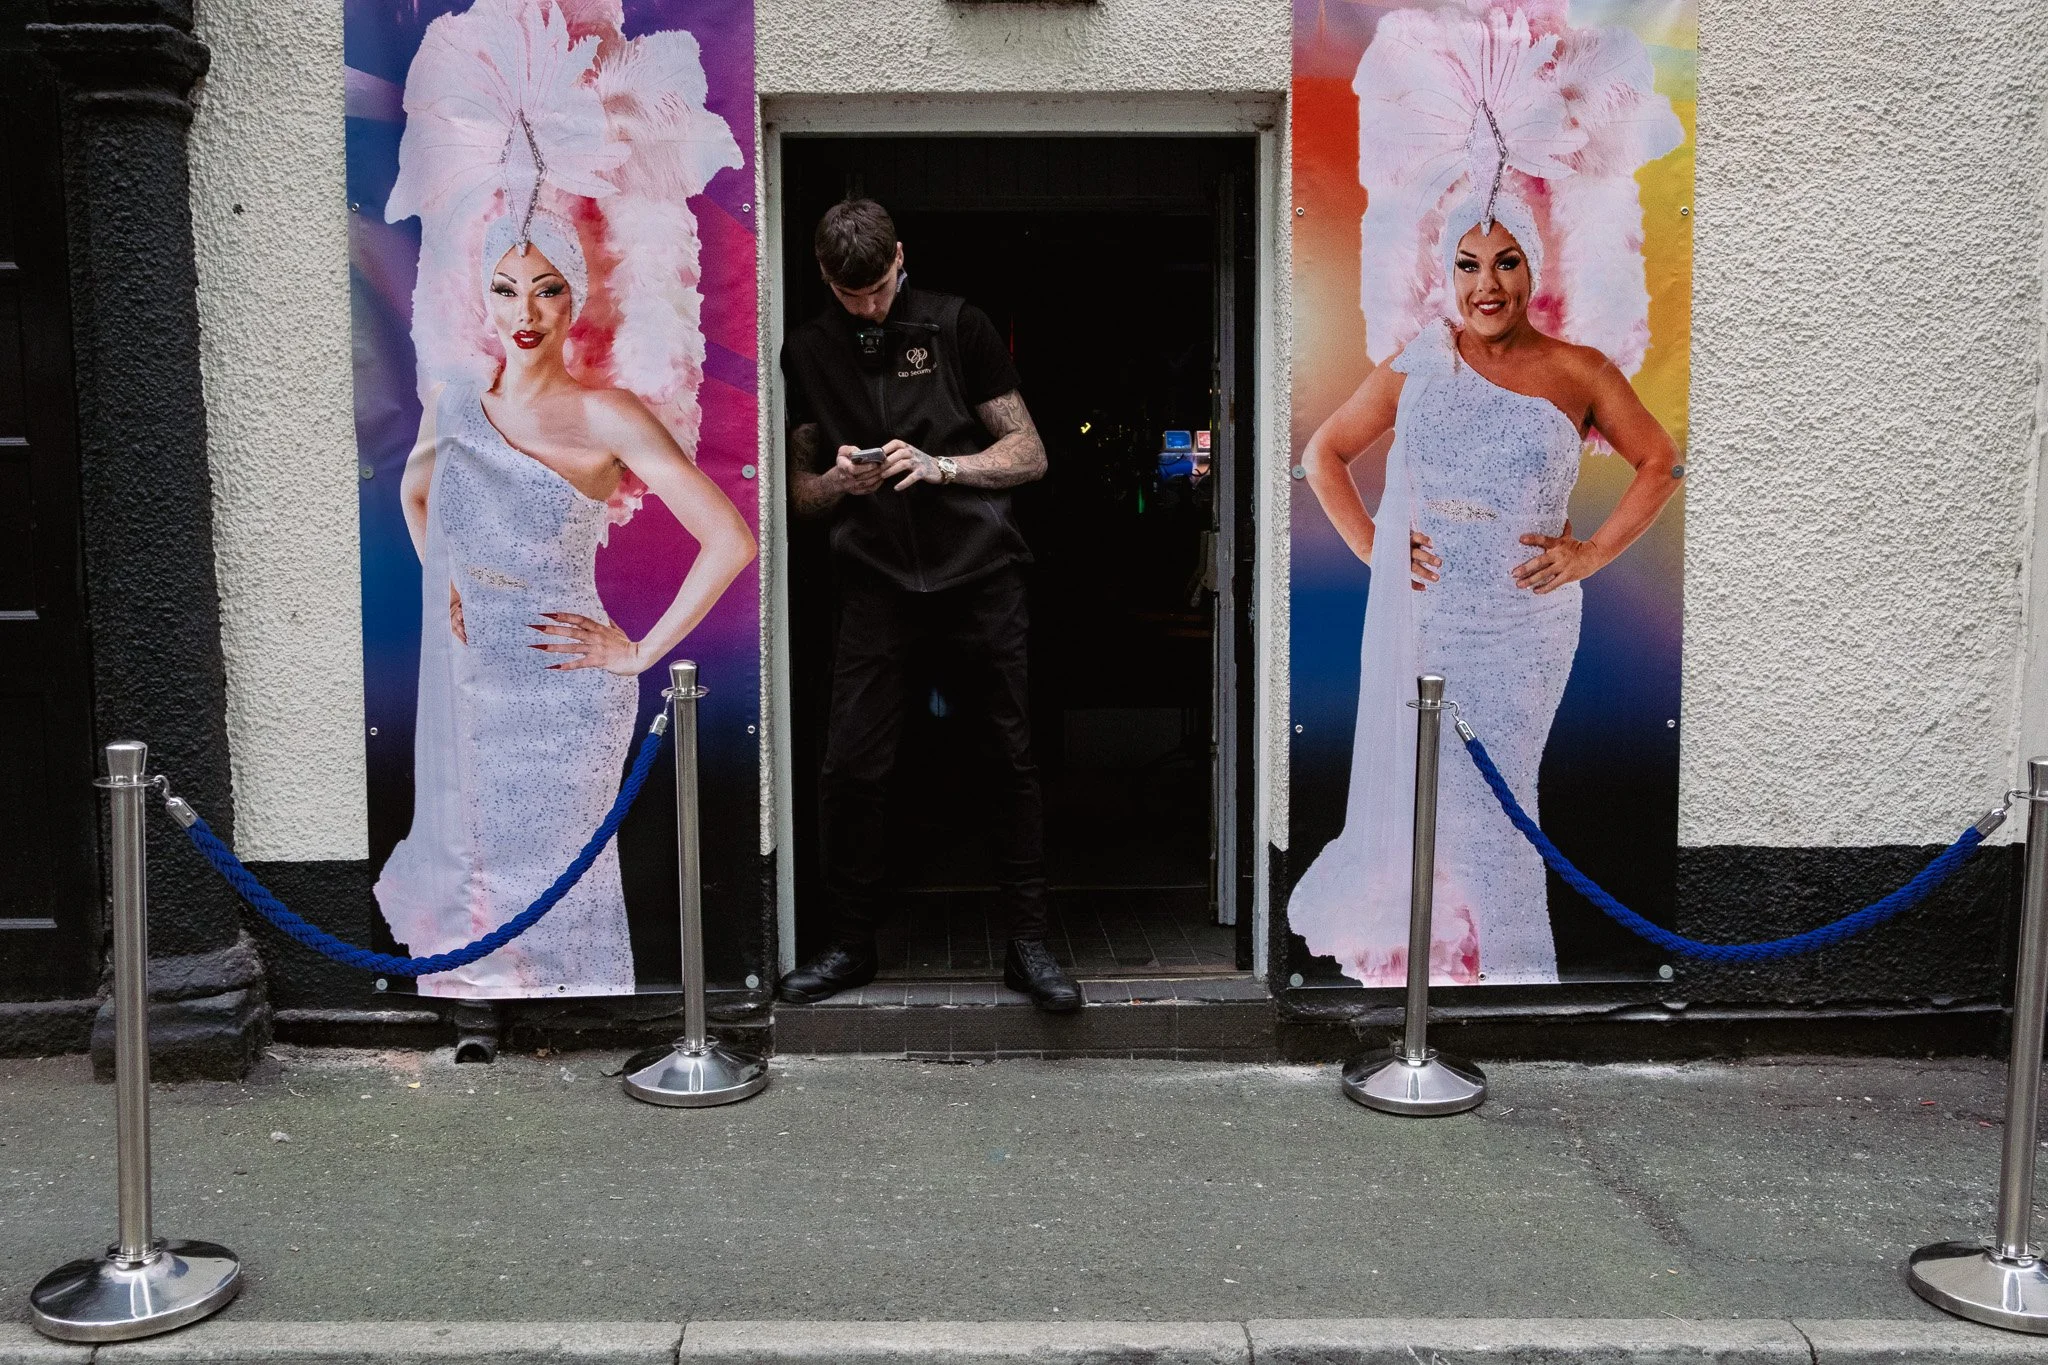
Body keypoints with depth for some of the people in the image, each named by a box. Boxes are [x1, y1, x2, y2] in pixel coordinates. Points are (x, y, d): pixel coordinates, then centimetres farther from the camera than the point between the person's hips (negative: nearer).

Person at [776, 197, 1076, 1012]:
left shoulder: (958, 327, 3)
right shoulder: (808, 351, 10)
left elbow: (1028, 455, 3)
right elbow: (800, 489, 14)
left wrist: (940, 466, -13)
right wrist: (840, 479, -9)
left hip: (980, 574, -1)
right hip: (876, 579, 1)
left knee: (1013, 761, 1)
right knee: (849, 769, -3)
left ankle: (1027, 945, 13)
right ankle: (851, 945, 14)